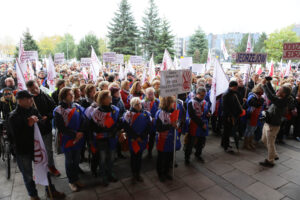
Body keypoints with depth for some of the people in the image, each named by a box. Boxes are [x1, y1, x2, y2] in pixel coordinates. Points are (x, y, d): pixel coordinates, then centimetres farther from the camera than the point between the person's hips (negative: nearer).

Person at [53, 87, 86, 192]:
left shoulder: (77, 107, 0)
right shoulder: (58, 111, -10)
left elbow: (83, 121, -1)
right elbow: (61, 128, -13)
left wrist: (80, 133, -14)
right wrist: (75, 134, -17)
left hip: (78, 139, 3)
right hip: (67, 140, -3)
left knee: (77, 159, 15)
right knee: (69, 161, 13)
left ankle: (76, 178, 35)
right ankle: (71, 181, 31)